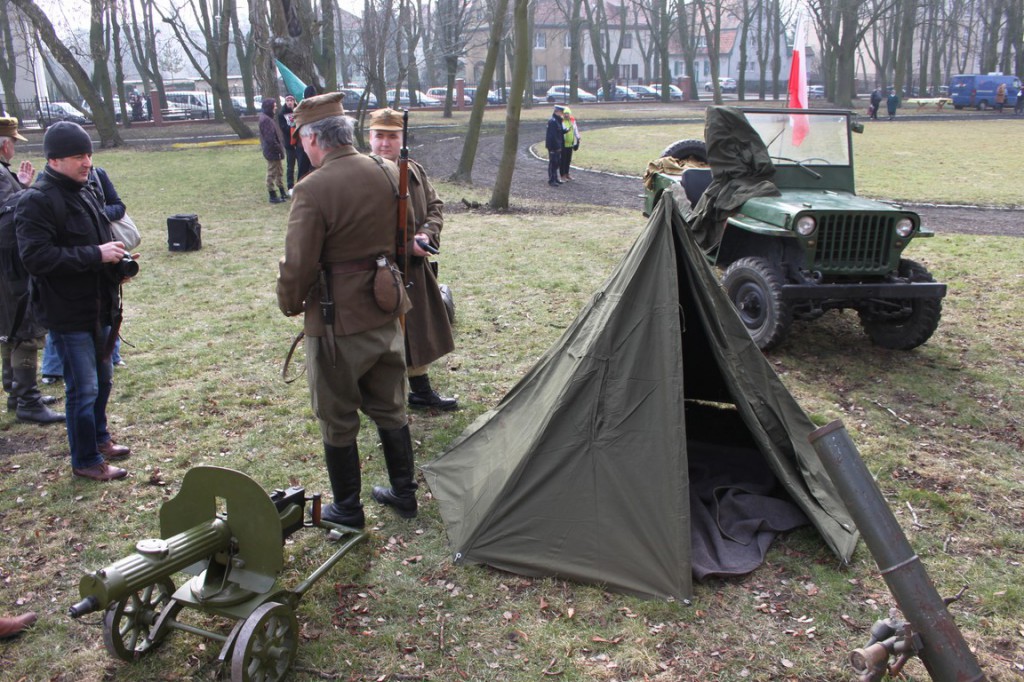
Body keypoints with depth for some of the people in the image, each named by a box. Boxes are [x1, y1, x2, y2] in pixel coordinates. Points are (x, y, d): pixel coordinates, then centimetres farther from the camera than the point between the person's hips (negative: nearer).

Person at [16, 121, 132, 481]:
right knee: (83, 389, 1)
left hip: (99, 306, 8)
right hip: (68, 313, -8)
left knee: (102, 379, 21)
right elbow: (35, 257, -25)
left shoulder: (85, 192, 10)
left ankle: (99, 438, 41)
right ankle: (86, 461, 16)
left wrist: (117, 261, 0)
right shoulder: (36, 201, -16)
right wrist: (96, 255, -25)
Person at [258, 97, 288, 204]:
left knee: (279, 172, 19)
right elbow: (270, 138, -24)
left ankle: (283, 193, 29)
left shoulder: (268, 118, 14)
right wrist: (278, 149, -18)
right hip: (272, 151, -11)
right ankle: (273, 196, 3)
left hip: (273, 151, 11)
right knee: (272, 173, -3)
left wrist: (280, 147, 14)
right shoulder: (265, 120, -20)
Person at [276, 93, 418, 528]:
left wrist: (290, 305, 1)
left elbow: (298, 265, -16)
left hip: (337, 323, -6)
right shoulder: (390, 174, 1)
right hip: (387, 313, 7)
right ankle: (404, 493, 32)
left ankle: (347, 510, 24)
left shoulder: (313, 190, -20)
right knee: (390, 407, 20)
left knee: (337, 420, 10)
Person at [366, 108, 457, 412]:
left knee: (419, 329, 17)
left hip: (415, 266, 7)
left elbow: (435, 206, 13)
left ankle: (421, 391, 32)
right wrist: (408, 246, -19)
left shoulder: (415, 172, 7)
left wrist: (427, 234, -8)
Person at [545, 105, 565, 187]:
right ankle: (551, 180, 3)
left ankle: (555, 178, 25)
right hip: (553, 146, -10)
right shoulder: (552, 121, -18)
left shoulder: (558, 121, 13)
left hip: (557, 146, 10)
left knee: (557, 163, 15)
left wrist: (566, 130, 8)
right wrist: (557, 146, -22)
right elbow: (552, 135, -22)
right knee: (553, 163, -3)